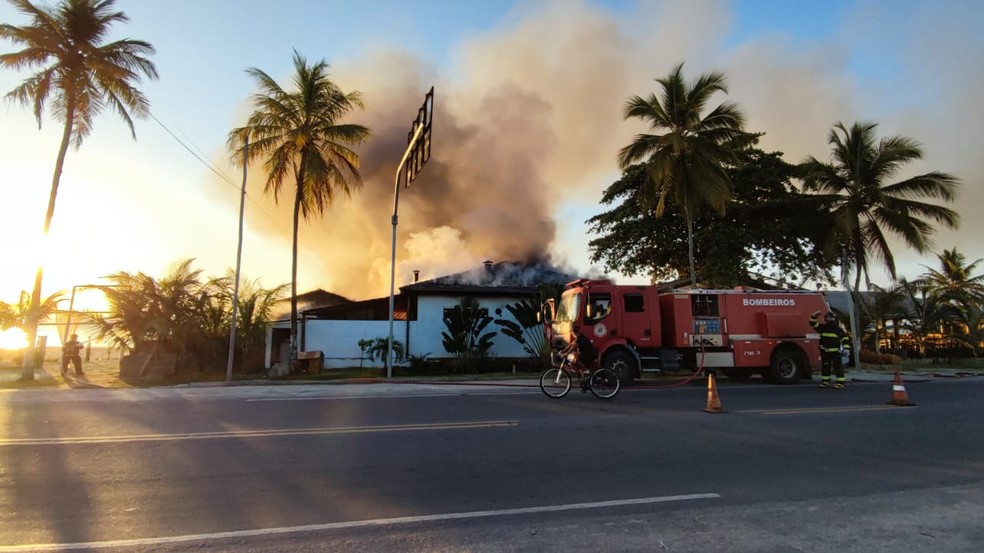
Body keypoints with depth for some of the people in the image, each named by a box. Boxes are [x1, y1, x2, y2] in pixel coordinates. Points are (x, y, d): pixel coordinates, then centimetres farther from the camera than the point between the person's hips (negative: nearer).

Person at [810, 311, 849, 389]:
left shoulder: (839, 329, 0)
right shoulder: (822, 327, 4)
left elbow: (844, 339, 0)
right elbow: (813, 324, 0)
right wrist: (815, 316, -13)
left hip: (835, 351, -3)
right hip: (824, 351, 3)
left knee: (838, 366, -5)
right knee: (825, 366, 9)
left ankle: (840, 382, -3)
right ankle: (825, 381, 20)